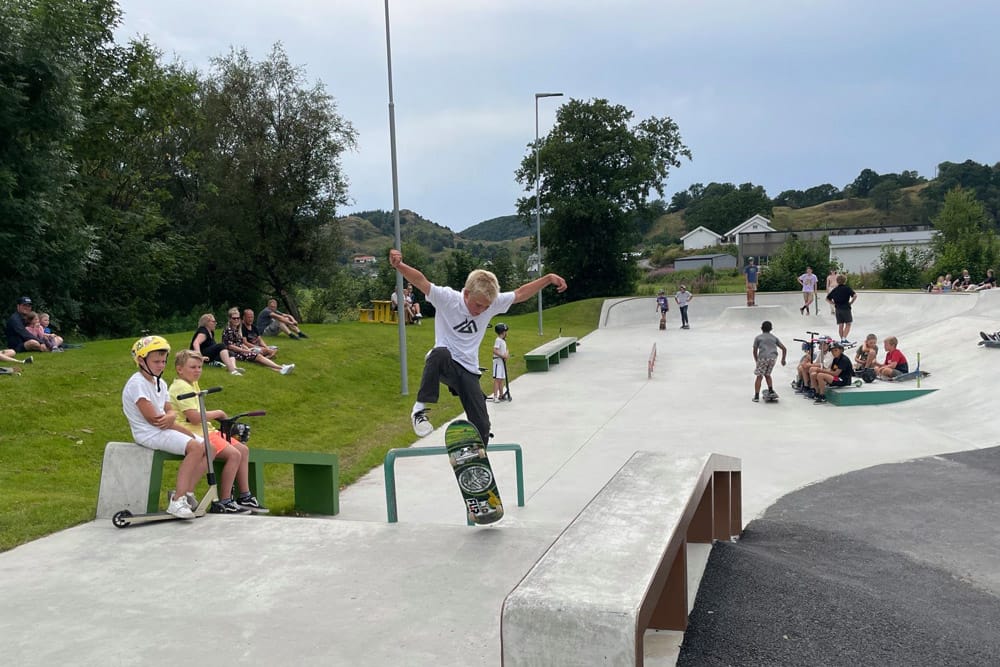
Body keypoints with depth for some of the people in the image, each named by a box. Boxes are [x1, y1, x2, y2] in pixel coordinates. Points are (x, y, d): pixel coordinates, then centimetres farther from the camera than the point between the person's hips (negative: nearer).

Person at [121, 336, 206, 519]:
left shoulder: (160, 384, 17)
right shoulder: (137, 384, -12)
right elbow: (153, 418, -18)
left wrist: (170, 418, -16)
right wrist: (190, 434, -16)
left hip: (165, 429, 9)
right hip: (149, 433, -9)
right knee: (195, 447, -28)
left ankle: (186, 492, -3)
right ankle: (177, 501, -28)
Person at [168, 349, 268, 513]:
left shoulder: (192, 384, 20)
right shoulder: (181, 387, -13)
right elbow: (194, 417, -23)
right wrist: (218, 413, -9)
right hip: (194, 434, -11)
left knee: (243, 450, 5)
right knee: (234, 454, -21)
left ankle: (245, 497, 9)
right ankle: (223, 503, -15)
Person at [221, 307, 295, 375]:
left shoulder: (238, 329, 19)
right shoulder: (228, 330, -7)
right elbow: (230, 346, -14)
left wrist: (248, 349, 0)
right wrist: (246, 351, -15)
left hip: (240, 351, 7)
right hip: (233, 353, -7)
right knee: (258, 356, -24)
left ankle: (278, 370, -43)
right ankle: (281, 368, -38)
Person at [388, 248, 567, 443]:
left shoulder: (493, 302, -2)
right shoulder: (447, 298, -15)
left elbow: (521, 293, 10)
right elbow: (421, 281, -29)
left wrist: (548, 278, 2)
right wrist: (398, 265, -46)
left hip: (469, 372, 4)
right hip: (444, 364, -4)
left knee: (482, 426, -3)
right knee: (440, 353, -41)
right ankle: (420, 409, -29)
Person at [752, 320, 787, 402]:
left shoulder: (758, 337, 13)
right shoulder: (774, 337, 22)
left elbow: (755, 351, 12)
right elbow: (784, 349, 19)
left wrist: (756, 361, 24)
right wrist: (783, 359, 29)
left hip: (763, 358, -4)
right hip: (773, 358, 4)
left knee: (759, 376, 0)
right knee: (767, 375, 24)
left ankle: (756, 396, -5)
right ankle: (771, 391, 16)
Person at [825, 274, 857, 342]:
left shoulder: (835, 290, 8)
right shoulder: (847, 288, -5)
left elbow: (827, 298, 11)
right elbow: (855, 295, -16)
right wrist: (851, 302, -3)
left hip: (837, 309, 4)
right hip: (846, 308, -4)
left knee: (840, 325, 10)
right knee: (848, 324, 4)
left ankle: (842, 339, 13)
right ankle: (844, 338, -8)